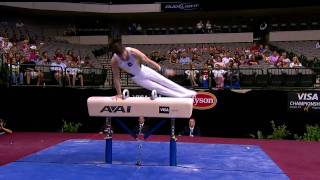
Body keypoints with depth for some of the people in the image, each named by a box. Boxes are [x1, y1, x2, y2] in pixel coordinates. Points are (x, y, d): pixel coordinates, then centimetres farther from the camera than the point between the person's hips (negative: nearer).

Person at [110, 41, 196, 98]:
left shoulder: (133, 52, -30)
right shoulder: (114, 61, -27)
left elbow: (148, 61, -23)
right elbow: (116, 78, -17)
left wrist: (163, 70, -23)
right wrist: (119, 94, -14)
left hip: (144, 70, 0)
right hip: (136, 78, 0)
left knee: (166, 82, 5)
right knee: (159, 89, 1)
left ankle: (189, 93, 14)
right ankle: (183, 97, 11)